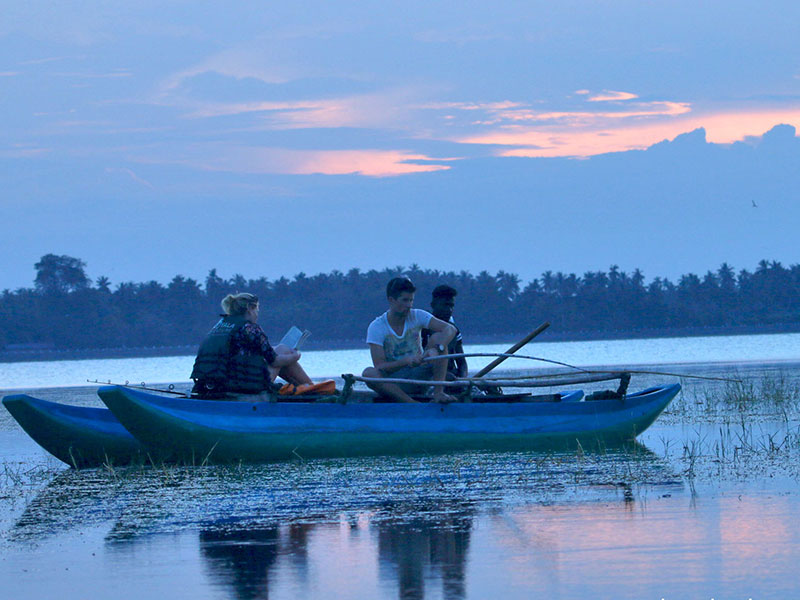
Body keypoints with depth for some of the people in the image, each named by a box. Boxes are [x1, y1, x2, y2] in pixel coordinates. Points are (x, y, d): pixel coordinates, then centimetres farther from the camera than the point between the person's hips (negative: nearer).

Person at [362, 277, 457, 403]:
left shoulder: (417, 316, -2)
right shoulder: (376, 327, -9)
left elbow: (450, 329, -14)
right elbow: (379, 366, -17)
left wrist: (436, 349, -33)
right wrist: (407, 361, -33)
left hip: (419, 377, 2)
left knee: (438, 337, -15)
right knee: (369, 373, -33)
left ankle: (438, 392, -26)